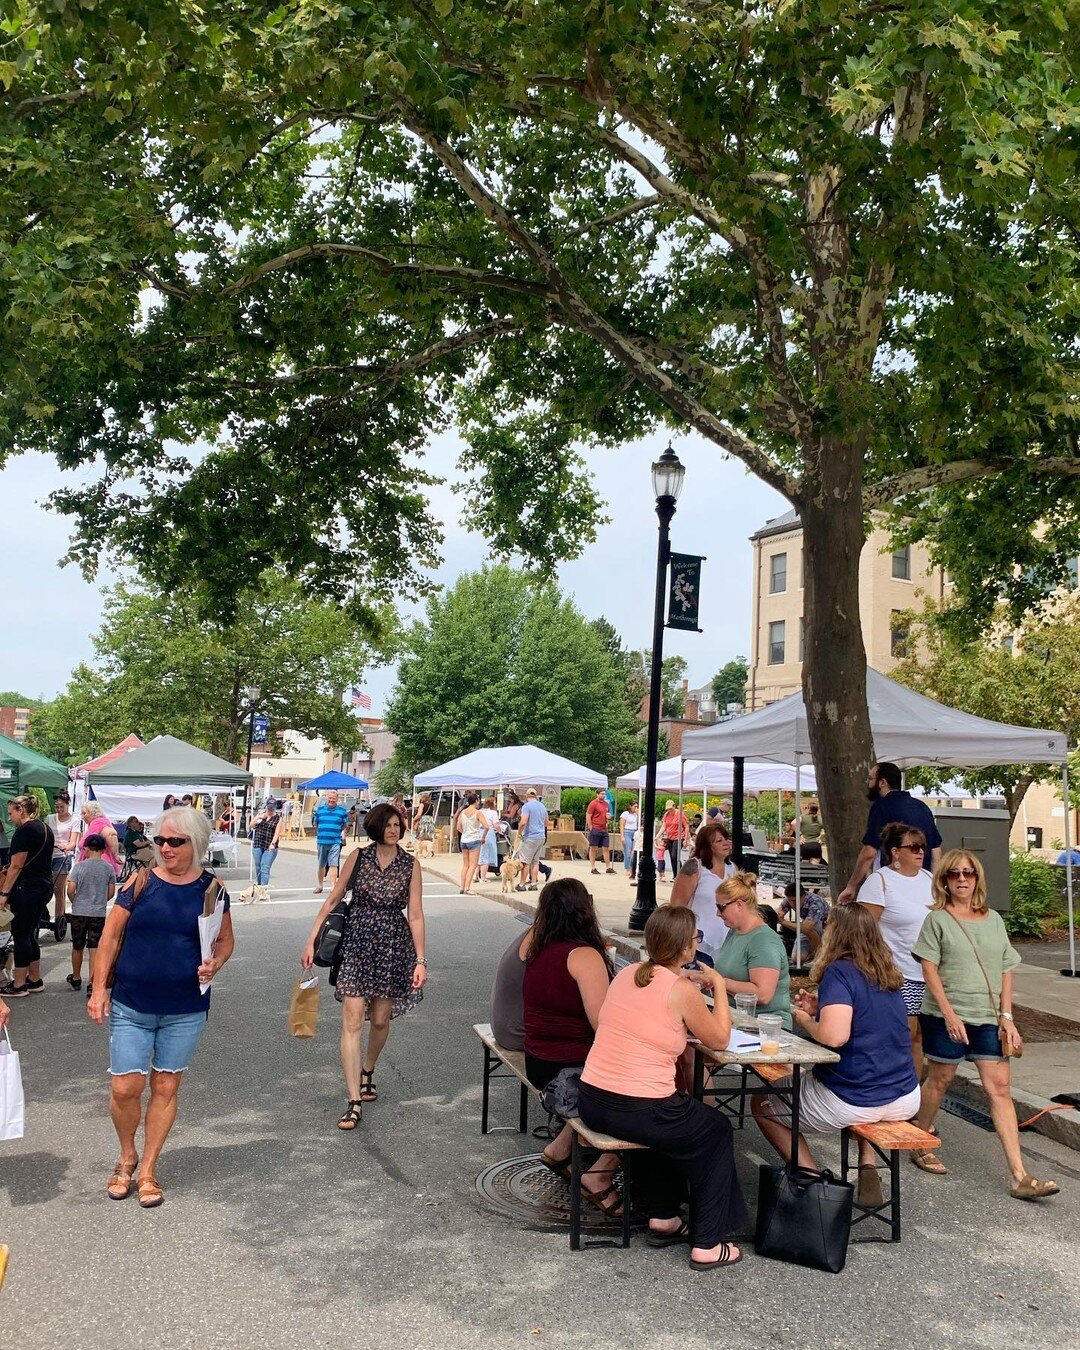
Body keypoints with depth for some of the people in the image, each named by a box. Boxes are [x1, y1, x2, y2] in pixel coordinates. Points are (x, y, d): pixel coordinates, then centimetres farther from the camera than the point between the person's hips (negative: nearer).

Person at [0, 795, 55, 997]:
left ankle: (18, 985, 4)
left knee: (21, 935, -1)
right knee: (29, 934, 15)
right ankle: (35, 980, 20)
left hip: (26, 888, -9)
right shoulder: (45, 828, 14)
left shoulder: (24, 831, -13)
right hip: (45, 886, 9)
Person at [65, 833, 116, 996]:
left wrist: (75, 902, 11)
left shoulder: (79, 866, -8)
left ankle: (76, 979, 31)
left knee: (77, 947, 16)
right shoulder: (108, 868, -3)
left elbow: (70, 890, -9)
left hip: (79, 912, 0)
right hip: (99, 913, 0)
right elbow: (111, 893, 3)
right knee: (94, 949, 2)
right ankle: (91, 984, -2)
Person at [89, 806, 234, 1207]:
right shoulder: (141, 883, -5)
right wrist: (99, 989, -5)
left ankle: (148, 1171, 26)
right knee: (125, 1088, 0)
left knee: (166, 1088, 9)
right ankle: (127, 1157, 29)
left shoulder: (211, 888, -1)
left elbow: (225, 940, 10)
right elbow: (110, 937, 0)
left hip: (186, 1011, 1)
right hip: (131, 1007, -1)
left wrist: (215, 963, -11)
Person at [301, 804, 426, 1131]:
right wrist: (311, 940, 1)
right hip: (356, 943, -1)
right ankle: (354, 1102, -7)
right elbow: (333, 899, 4)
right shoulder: (358, 857, -1)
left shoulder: (411, 865, -2)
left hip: (393, 946, 1)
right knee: (352, 1020, -9)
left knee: (380, 1019, 11)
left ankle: (367, 1073, 41)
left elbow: (415, 915, -2)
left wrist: (420, 960, -7)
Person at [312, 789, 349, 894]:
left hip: (335, 842, -3)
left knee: (333, 865, -10)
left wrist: (343, 833, -3)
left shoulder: (342, 811, 3)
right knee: (321, 865, 14)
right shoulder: (320, 809, 9)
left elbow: (345, 825, 11)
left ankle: (333, 886, -9)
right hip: (321, 841, 3)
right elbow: (315, 823, 16)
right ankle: (320, 885, 28)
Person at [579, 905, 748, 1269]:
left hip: (591, 1102, 7)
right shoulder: (681, 991, -14)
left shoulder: (626, 974, 7)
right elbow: (719, 1040, 0)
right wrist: (717, 985, 9)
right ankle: (707, 1245, 22)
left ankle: (663, 1217, 40)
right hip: (637, 1112, -7)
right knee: (717, 1131, 20)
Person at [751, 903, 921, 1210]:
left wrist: (805, 1020, -9)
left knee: (761, 1104, 16)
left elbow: (834, 1036, -28)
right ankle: (868, 1166, 23)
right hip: (906, 1100, 7)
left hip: (851, 1104, -7)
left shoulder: (839, 971, -16)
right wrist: (821, 1009, 13)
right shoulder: (889, 975, 7)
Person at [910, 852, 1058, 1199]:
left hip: (988, 1017, 4)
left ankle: (1020, 1177, -2)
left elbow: (1006, 971, 12)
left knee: (999, 1089, -1)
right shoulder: (937, 919, -2)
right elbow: (930, 969, -7)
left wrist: (1006, 1016, 3)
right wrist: (949, 1013, -15)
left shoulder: (994, 920, 11)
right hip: (947, 1016, -4)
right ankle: (919, 1147, 29)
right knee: (940, 1080, 8)